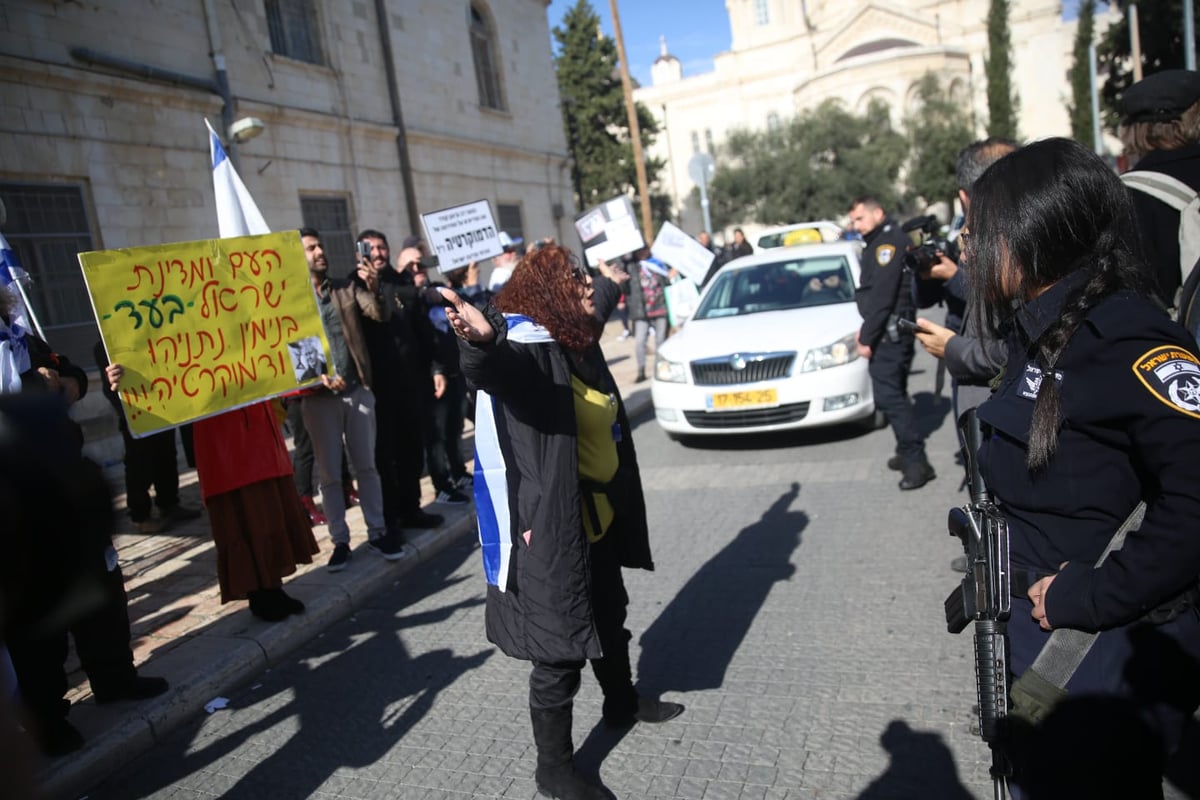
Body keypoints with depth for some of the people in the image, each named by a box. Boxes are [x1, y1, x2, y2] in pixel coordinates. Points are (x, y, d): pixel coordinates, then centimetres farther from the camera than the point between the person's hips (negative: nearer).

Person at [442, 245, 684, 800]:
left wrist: (608, 290, 52)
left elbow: (600, 301, 32)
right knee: (559, 648, 2)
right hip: (551, 528, -9)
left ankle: (622, 703, 52)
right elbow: (497, 369, -46)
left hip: (598, 517, 10)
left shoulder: (578, 343, 6)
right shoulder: (530, 348, -20)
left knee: (609, 618, 27)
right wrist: (483, 341, -68)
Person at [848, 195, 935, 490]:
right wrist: (867, 328, 11)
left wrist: (867, 337, -19)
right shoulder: (880, 242, 19)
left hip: (890, 332, -10)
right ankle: (908, 452, 24)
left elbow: (882, 295, -21)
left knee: (888, 395, -13)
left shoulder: (889, 240, -13)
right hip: (888, 332, 10)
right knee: (893, 393, 15)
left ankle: (916, 460, -11)